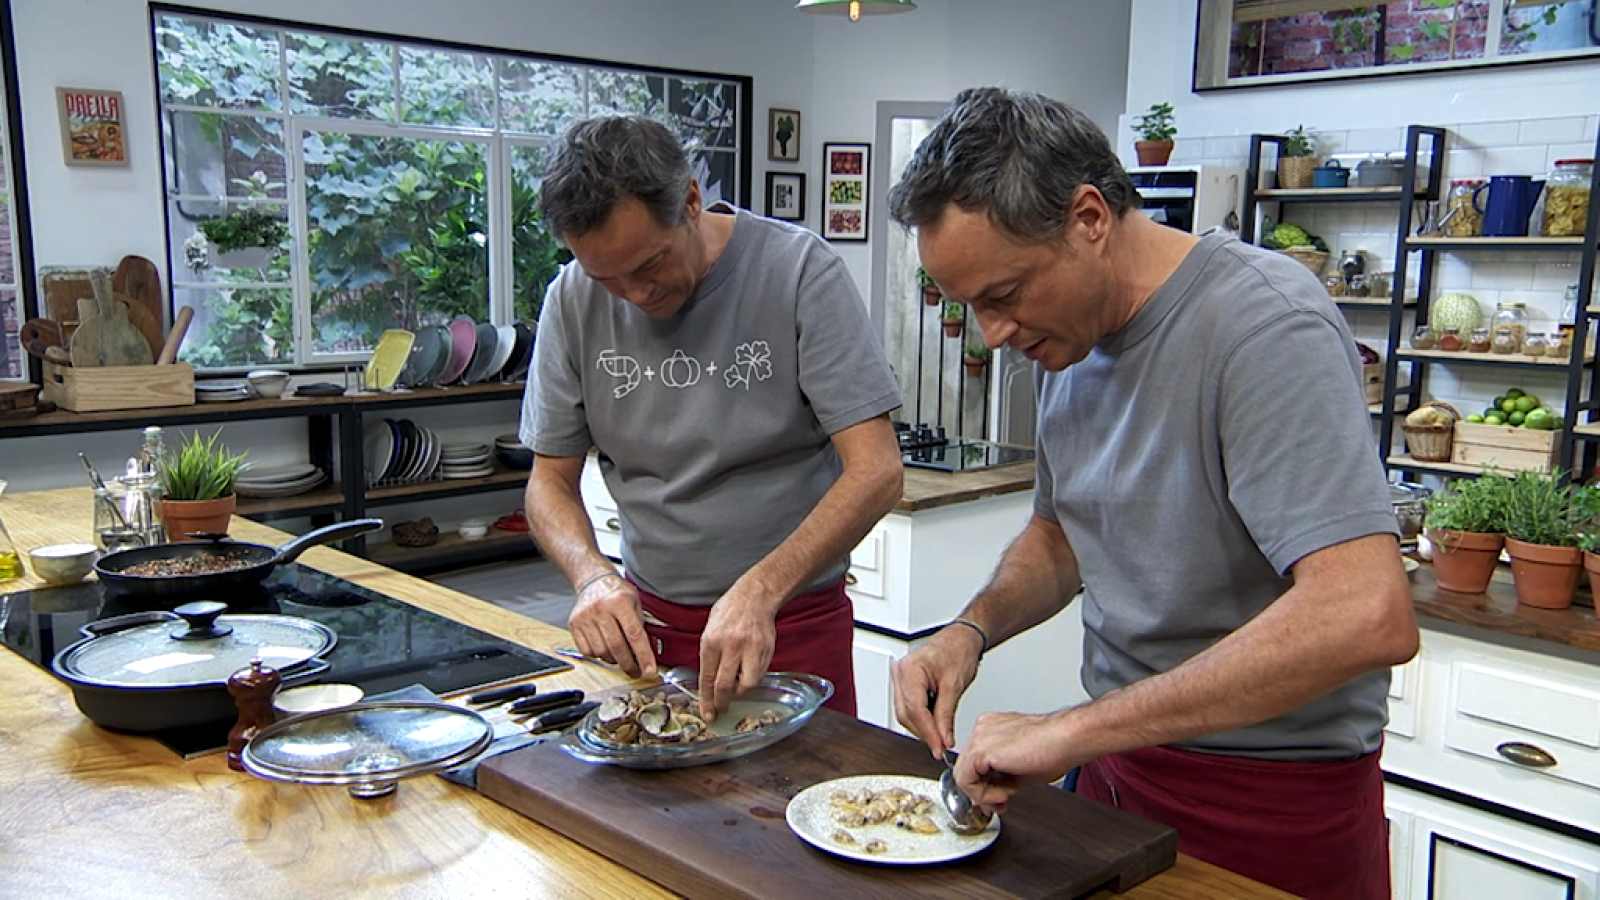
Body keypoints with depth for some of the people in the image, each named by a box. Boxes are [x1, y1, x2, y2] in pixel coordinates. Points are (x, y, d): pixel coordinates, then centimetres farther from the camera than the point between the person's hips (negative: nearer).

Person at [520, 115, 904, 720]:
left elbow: (876, 471, -20)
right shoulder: (572, 301, -5)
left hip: (794, 621, -2)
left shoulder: (797, 269, -16)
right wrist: (592, 575, -18)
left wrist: (760, 590, -32)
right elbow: (550, 479, 2)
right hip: (643, 622, 3)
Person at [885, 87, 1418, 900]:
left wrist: (1073, 729, -32)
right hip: (1118, 760, 7)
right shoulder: (1065, 335, 0)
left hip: (1274, 796, -6)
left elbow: (1366, 617, -35)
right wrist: (971, 630, -6)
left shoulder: (1263, 324, -24)